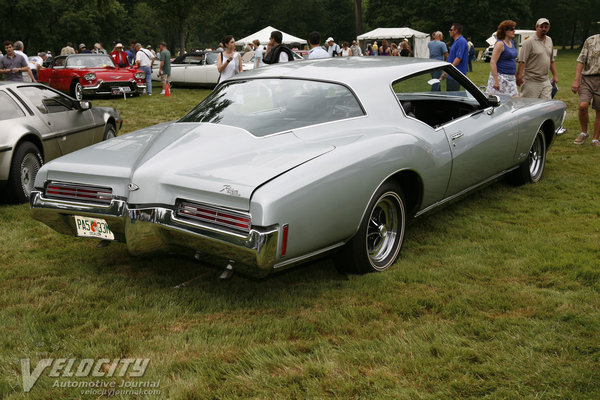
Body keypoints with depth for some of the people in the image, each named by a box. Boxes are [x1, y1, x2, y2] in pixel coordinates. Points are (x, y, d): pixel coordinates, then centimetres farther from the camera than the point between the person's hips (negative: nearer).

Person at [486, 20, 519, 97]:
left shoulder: (511, 42, 15)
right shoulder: (500, 44, -12)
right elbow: (492, 62, -19)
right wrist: (496, 80, -25)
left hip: (511, 78, 9)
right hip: (500, 77, -9)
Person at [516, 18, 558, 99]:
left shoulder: (549, 40, 15)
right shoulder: (529, 41, -8)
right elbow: (522, 61, -15)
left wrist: (555, 75, 19)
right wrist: (519, 76, -24)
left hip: (545, 81, 7)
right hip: (531, 82, -7)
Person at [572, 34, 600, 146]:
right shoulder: (591, 40, 4)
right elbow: (581, 61, 1)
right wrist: (576, 80, -7)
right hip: (587, 78, -1)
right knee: (583, 106, -18)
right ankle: (584, 133, 5)